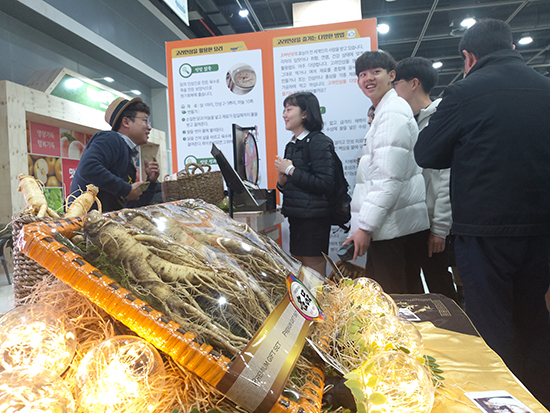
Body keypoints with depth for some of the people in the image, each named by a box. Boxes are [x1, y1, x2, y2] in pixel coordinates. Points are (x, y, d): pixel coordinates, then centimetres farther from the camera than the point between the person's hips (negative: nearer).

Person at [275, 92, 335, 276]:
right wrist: (282, 181, -1)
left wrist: (291, 171, -14)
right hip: (295, 217, 9)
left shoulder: (318, 142, -11)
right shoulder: (292, 145, 14)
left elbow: (325, 184, -21)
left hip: (313, 219, -8)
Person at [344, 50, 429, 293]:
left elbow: (389, 177, -21)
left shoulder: (392, 113, -13)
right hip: (393, 225, 10)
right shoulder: (385, 111, 21)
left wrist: (365, 227, -21)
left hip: (394, 226, -10)